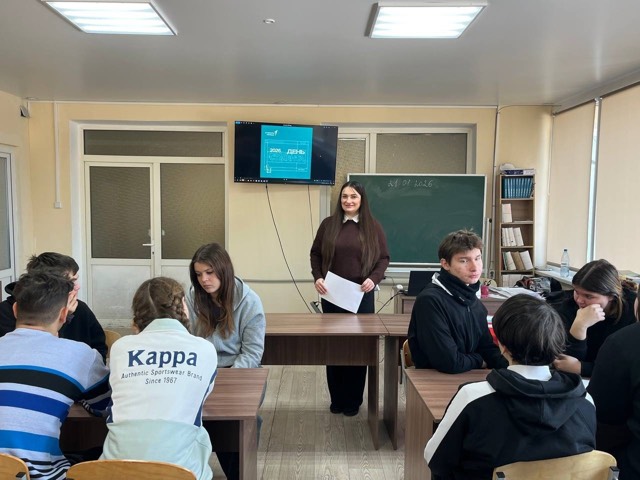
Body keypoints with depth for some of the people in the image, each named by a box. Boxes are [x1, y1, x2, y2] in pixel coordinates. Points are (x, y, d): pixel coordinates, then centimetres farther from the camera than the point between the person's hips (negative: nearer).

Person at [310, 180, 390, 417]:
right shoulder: (328, 224, 3)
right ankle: (337, 398, 23)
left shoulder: (373, 227, 1)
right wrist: (317, 277, -8)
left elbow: (384, 258, 3)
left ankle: (353, 400, 20)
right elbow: (315, 253, 7)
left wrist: (374, 279, -13)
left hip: (361, 296, -1)